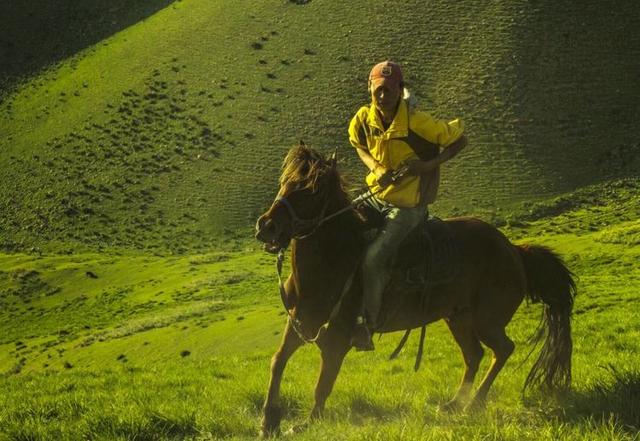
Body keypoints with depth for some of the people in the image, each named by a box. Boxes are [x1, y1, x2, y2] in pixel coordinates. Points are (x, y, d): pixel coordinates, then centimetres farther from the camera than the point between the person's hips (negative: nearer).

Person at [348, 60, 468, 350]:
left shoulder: (418, 123, -23)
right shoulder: (364, 119, -6)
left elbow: (459, 139, -11)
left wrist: (428, 164, -23)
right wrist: (376, 168, -5)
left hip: (408, 207, -7)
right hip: (376, 195, 7)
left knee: (373, 257, -22)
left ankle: (367, 325, -9)